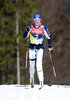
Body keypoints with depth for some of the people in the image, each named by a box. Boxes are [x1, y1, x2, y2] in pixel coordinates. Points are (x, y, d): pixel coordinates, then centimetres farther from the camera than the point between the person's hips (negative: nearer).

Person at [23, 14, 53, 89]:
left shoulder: (43, 28, -3)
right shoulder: (30, 27, -3)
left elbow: (48, 37, 9)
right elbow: (24, 37, -7)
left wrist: (50, 46, 6)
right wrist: (27, 31, -26)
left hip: (40, 48, -2)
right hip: (32, 48, 2)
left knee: (39, 64, -16)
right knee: (32, 65, 10)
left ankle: (41, 82, -19)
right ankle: (31, 79, 33)